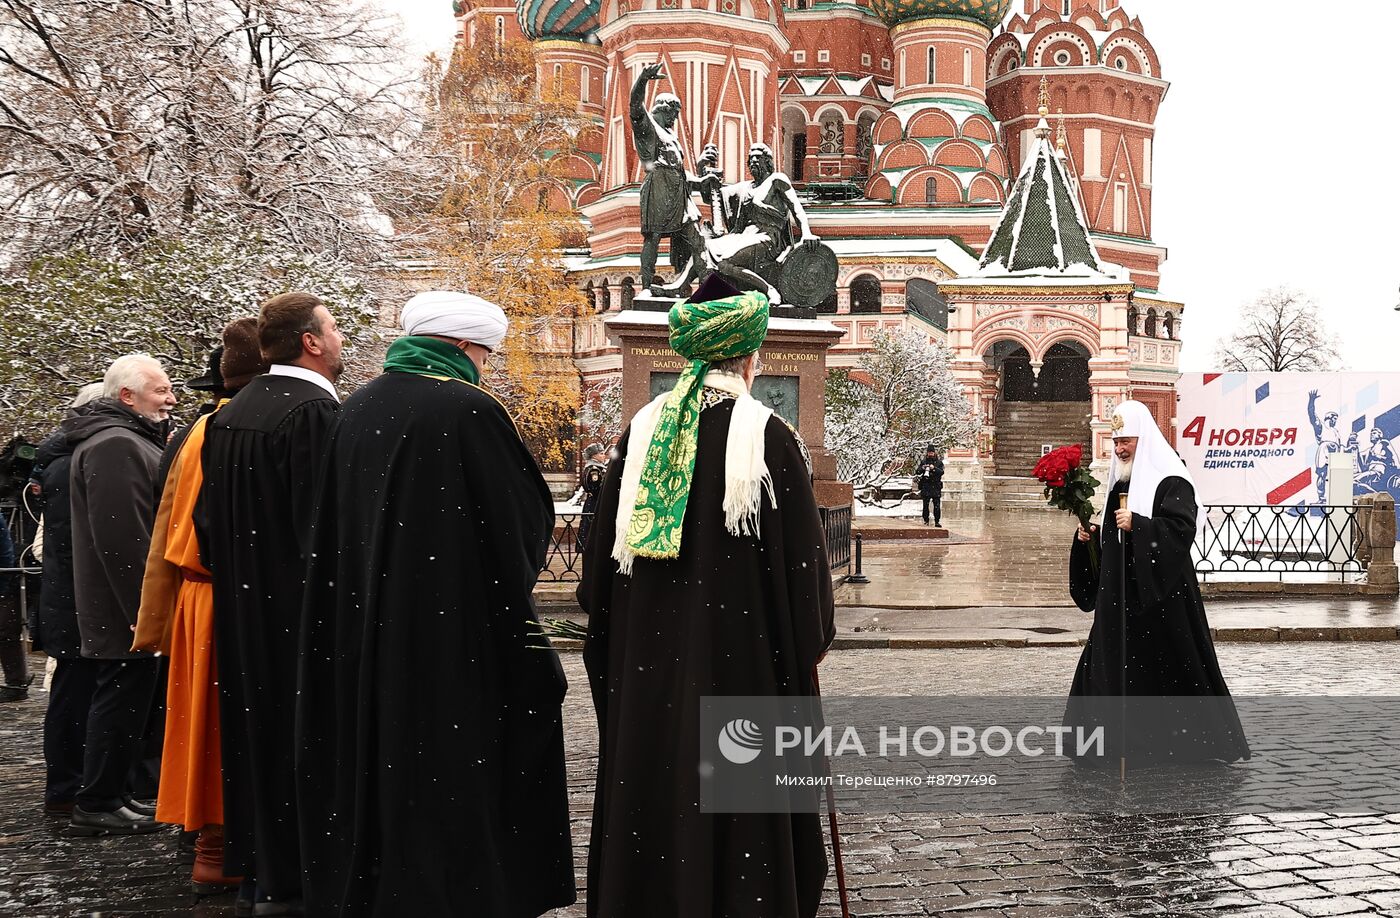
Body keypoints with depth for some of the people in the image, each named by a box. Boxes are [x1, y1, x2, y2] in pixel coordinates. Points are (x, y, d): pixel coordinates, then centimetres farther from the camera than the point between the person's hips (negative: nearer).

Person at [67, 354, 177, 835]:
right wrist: (146, 607, -23)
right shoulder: (117, 445, -18)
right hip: (129, 604, -11)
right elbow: (120, 537, -25)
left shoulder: (128, 440, 19)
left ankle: (116, 791, 26)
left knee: (122, 701, 16)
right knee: (122, 701, -4)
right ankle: (97, 806, 4)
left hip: (129, 604, 11)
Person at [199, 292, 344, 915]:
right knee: (299, 737, 0)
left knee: (256, 733, 16)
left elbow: (209, 520, 15)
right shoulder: (318, 411, -17)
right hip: (300, 604, -8)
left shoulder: (227, 417, 9)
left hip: (240, 608, 9)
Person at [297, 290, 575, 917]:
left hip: (364, 628, 7)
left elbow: (334, 527, 12)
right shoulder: (469, 410, -15)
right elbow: (528, 516, -11)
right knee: (450, 772, 2)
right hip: (452, 630, -6)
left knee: (375, 757, 15)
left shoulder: (358, 409, 5)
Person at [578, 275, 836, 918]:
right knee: (738, 811, 6)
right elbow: (802, 551, -6)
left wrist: (612, 637, 20)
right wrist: (810, 640, 9)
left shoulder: (642, 432, 1)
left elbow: (603, 548, 7)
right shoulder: (768, 436, -10)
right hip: (744, 659, -4)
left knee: (652, 790, 14)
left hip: (646, 660, 4)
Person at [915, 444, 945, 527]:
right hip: (926, 485, 0)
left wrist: (934, 468, -21)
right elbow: (917, 472, 5)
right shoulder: (923, 461, 9)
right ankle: (926, 520, 6)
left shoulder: (939, 462, 7)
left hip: (936, 486, 0)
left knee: (937, 505, -2)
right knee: (925, 504, -1)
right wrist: (922, 468, -16)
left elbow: (941, 472, -5)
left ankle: (937, 521, 2)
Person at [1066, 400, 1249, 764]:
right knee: (1109, 661, 9)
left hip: (1160, 590, -8)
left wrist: (1137, 524, -28)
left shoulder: (1171, 482, -10)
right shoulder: (1119, 482, 15)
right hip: (1120, 592, 9)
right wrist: (1088, 536, 6)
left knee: (1169, 663, -4)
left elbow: (1183, 529, -22)